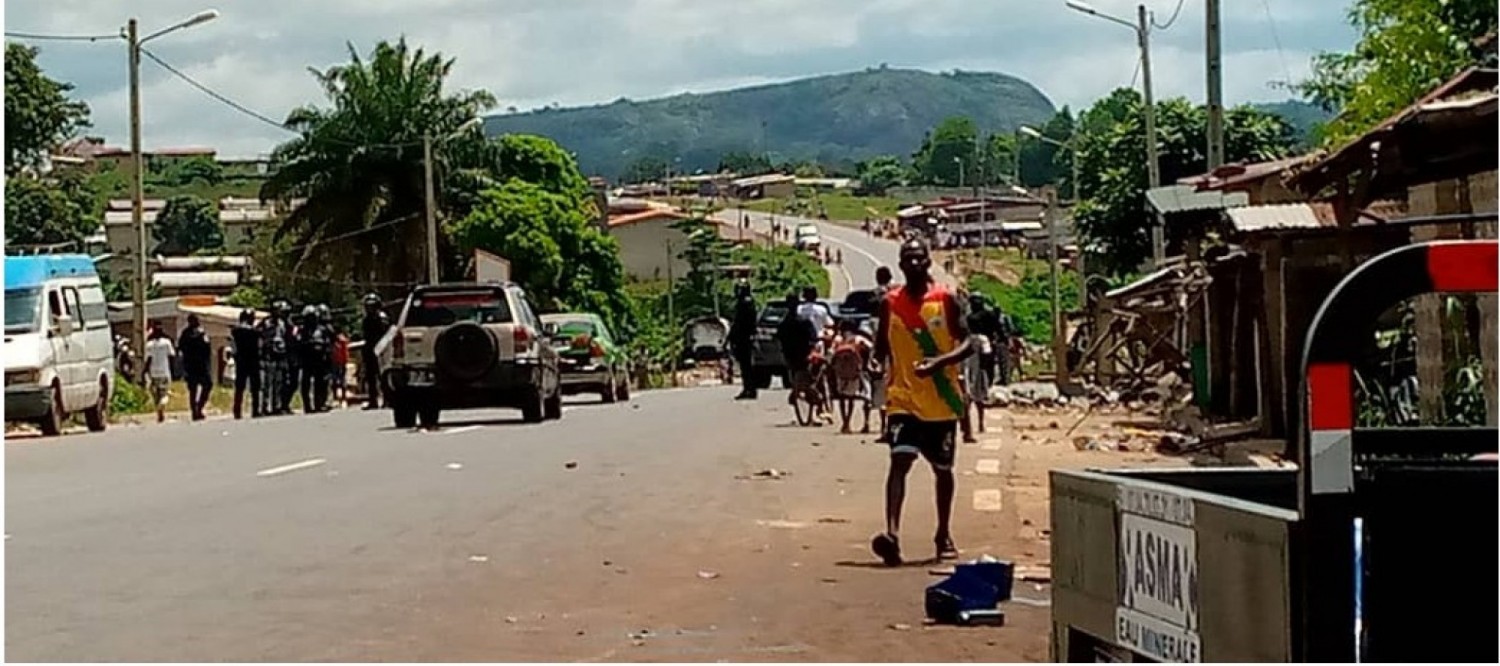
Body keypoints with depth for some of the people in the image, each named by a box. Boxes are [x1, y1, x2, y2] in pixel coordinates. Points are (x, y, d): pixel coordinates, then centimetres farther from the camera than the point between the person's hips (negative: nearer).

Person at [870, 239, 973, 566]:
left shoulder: (945, 300, -3)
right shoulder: (890, 303, 2)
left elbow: (966, 343, -7)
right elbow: (881, 347, 16)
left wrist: (939, 362, -22)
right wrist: (888, 369, 4)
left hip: (942, 401, 1)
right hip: (903, 398, 0)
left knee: (943, 468, 14)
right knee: (899, 459, -20)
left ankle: (944, 533, 32)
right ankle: (892, 533, -31)